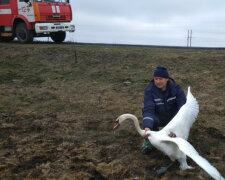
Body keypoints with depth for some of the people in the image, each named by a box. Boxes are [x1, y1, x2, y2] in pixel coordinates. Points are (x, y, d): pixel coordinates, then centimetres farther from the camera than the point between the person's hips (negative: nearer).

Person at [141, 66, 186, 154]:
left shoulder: (176, 88, -17)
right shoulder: (149, 90, -19)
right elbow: (148, 110, -30)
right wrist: (147, 127, -50)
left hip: (173, 117, 2)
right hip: (158, 118, -1)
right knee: (151, 119, -33)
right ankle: (149, 140, -2)